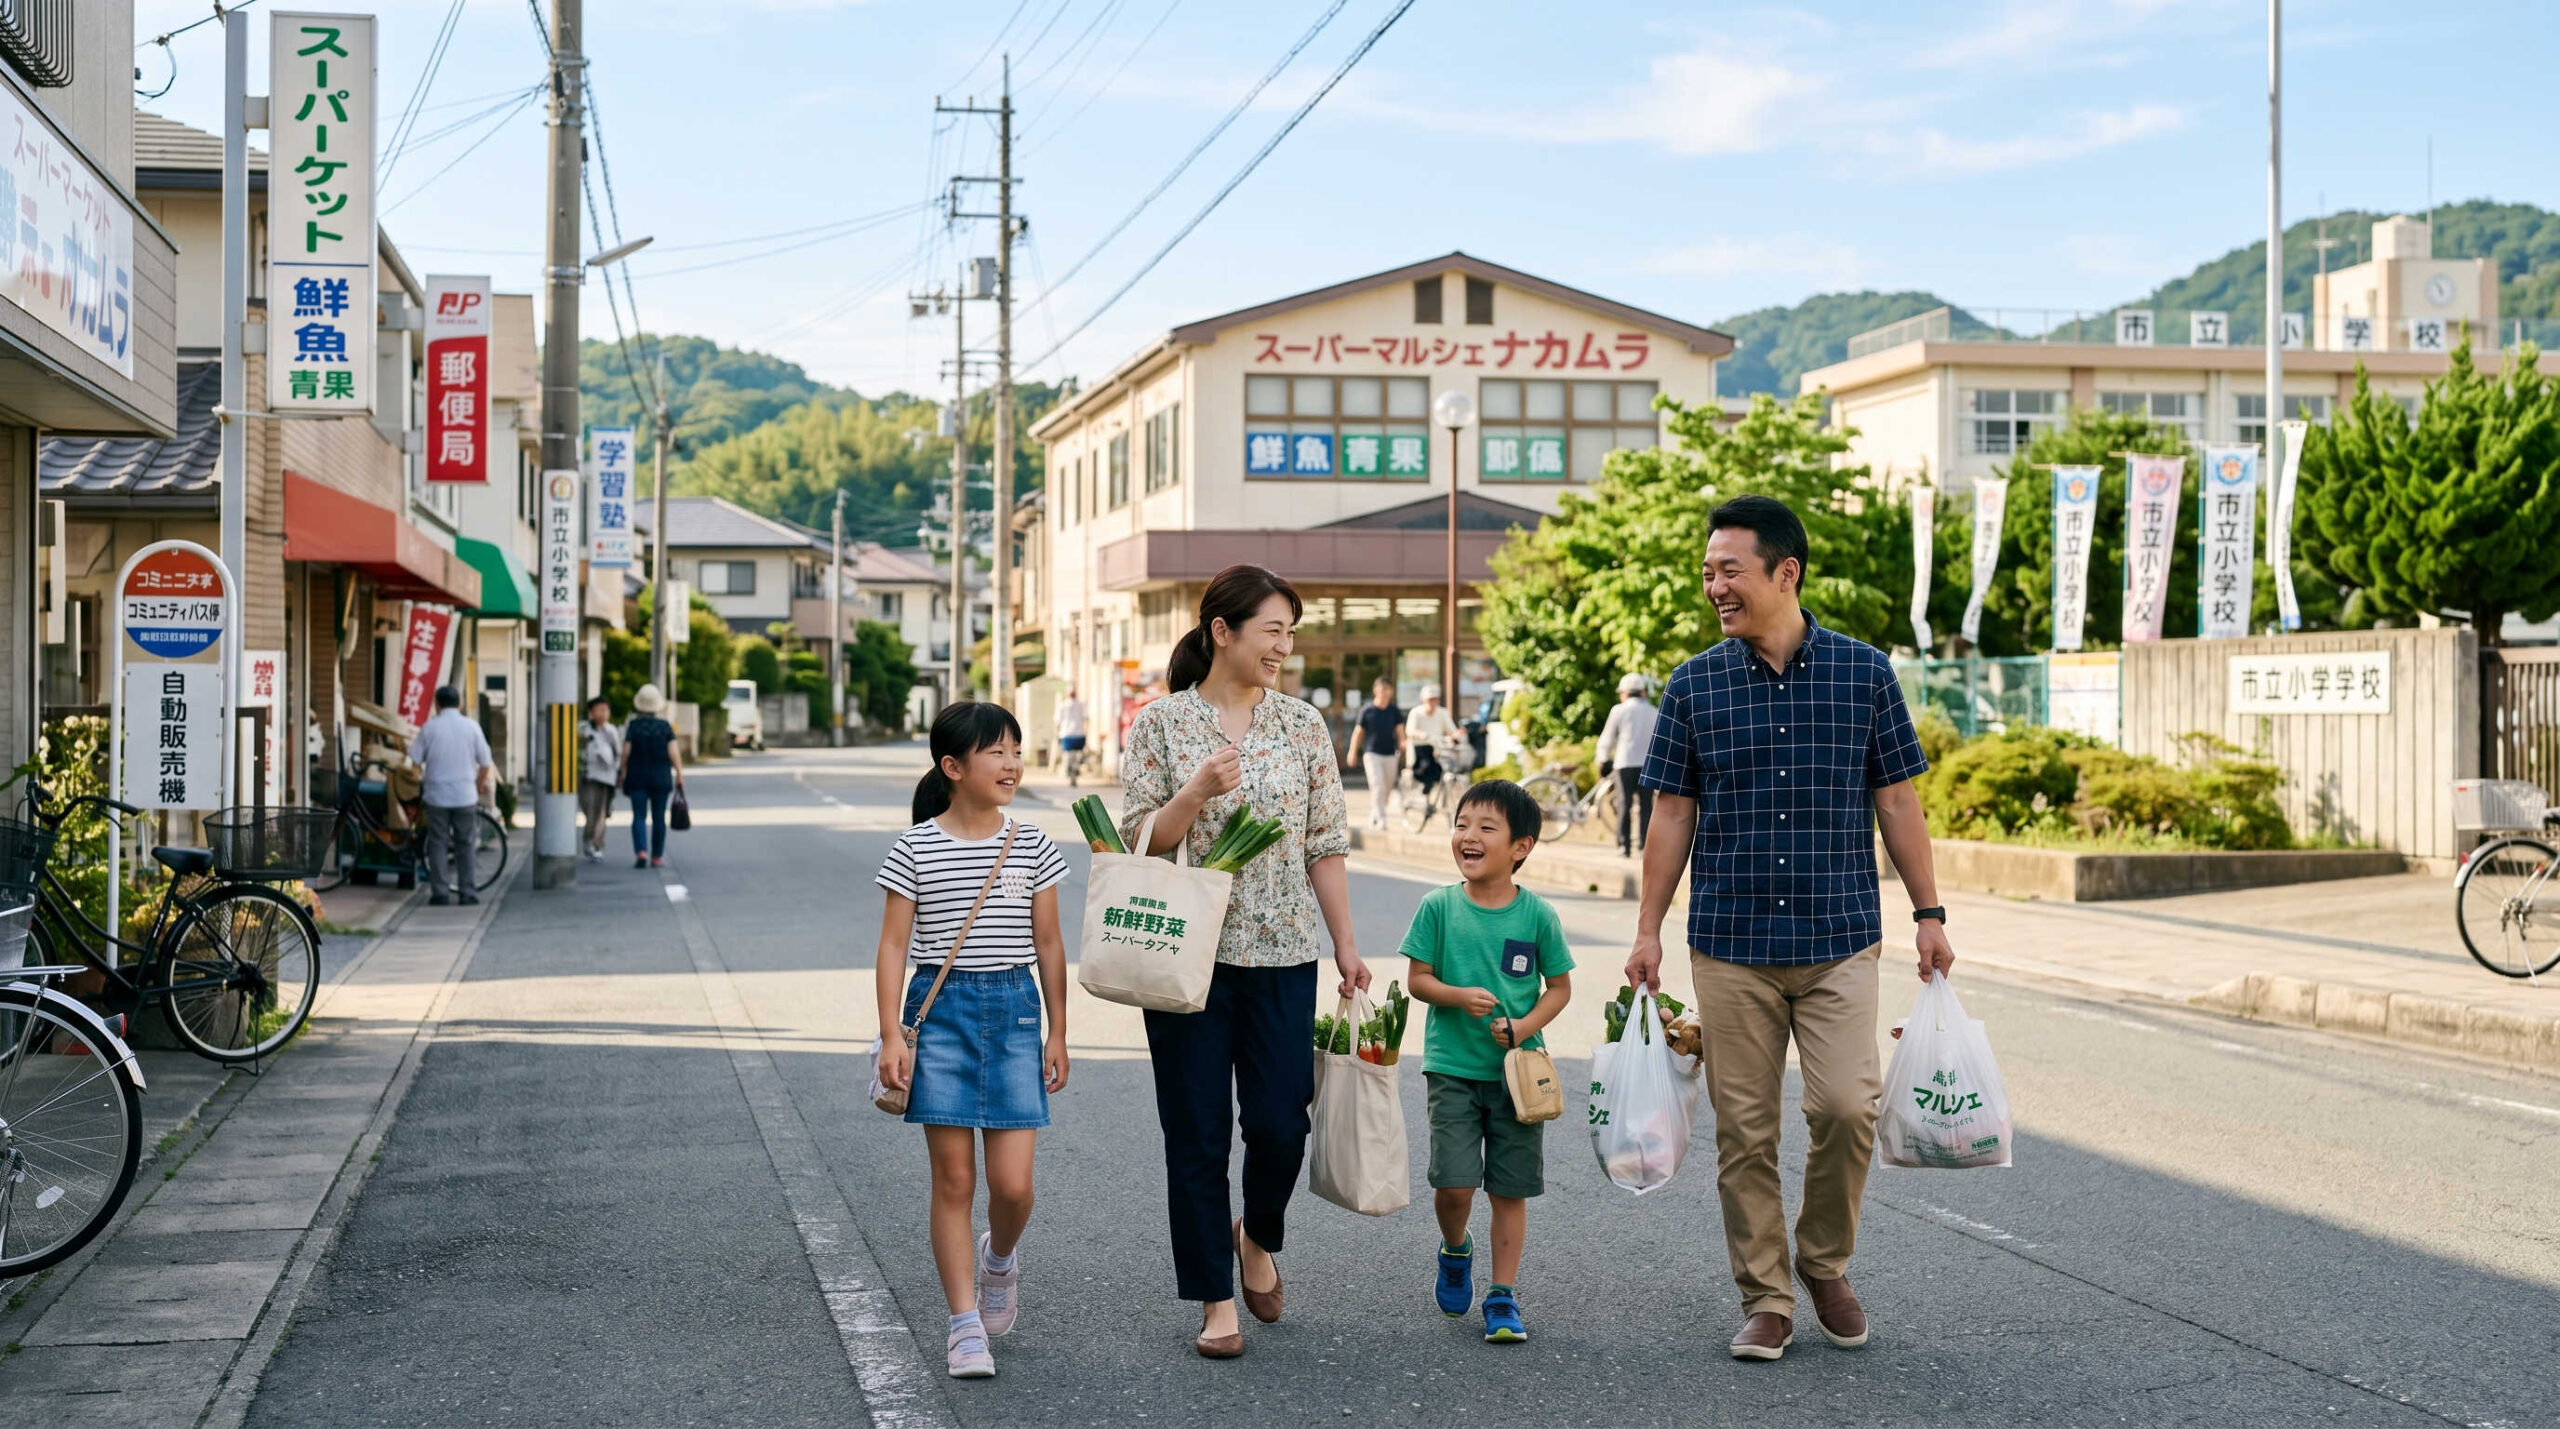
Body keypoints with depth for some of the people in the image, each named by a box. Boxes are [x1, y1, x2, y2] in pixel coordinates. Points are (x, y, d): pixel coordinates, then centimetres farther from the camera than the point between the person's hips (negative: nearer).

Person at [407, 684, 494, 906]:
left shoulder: (430, 727, -2)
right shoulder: (471, 727, 1)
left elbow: (416, 759, 1)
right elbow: (485, 764, 3)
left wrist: (420, 780, 19)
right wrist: (480, 786, 18)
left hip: (436, 794, -1)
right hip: (465, 795, 1)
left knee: (437, 844, 6)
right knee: (466, 844, 9)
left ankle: (441, 893, 3)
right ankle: (468, 892, 8)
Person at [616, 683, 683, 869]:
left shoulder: (633, 726, -5)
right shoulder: (665, 727, -4)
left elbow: (625, 752, -7)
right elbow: (674, 753, -9)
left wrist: (622, 773, 4)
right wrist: (679, 775, -4)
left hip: (637, 777, -1)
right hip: (661, 778, 1)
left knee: (639, 817, 1)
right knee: (658, 818, 9)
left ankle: (641, 852, -18)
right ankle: (657, 857, 12)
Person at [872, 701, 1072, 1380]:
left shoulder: (1031, 846, 4)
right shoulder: (916, 849, -3)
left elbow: (1048, 943, 10)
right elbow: (894, 945, -1)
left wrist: (1057, 1032, 9)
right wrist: (892, 1036, -7)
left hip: (1013, 1007, 2)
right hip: (940, 1009, -2)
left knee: (1013, 1183, -3)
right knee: (953, 1179, 0)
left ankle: (999, 1257, 31)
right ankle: (966, 1325, 10)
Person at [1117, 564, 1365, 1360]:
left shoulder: (1303, 726, 7)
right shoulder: (1159, 725, 0)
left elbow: (1326, 844, 9)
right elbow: (1141, 843, -2)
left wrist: (1346, 942, 5)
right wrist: (1198, 792, -18)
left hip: (1281, 954, 2)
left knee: (1280, 1122, -2)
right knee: (1197, 1134, 2)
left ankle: (1258, 1239, 30)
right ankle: (1215, 1299, 15)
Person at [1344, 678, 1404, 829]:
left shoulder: (1394, 711, 5)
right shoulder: (1367, 710, -2)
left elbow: (1400, 730, 1)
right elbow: (1358, 732, 4)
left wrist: (1402, 743, -20)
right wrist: (1353, 752, 3)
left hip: (1390, 754, 4)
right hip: (1372, 753, -4)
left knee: (1387, 789, 10)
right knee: (1377, 786, -17)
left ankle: (1373, 817, 27)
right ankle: (1381, 819, -18)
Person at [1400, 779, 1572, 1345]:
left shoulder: (1538, 914, -4)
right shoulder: (1438, 906, -3)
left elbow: (1560, 986, 4)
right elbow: (1417, 978, 0)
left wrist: (1525, 1026, -12)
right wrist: (1460, 996, -19)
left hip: (1517, 1070, 1)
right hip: (1452, 1066, 0)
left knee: (1510, 1189, 5)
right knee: (1453, 1184, -8)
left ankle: (1503, 1294, 19)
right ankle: (1455, 1251, 24)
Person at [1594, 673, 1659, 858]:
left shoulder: (1619, 710, 2)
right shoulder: (1653, 712, 12)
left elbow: (1607, 738, 7)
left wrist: (1603, 761, 19)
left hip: (1625, 763, -2)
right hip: (1648, 764, 2)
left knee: (1625, 805, 0)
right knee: (1646, 807, 4)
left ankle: (1624, 847, -3)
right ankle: (1644, 846, -3)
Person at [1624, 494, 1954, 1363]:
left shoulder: (1864, 673, 2)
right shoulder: (1694, 686, 3)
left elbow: (1897, 802, 7)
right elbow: (1673, 814, 6)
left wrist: (1928, 913, 5)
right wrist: (1648, 930, 4)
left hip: (1839, 939, -1)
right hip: (1729, 944, 1)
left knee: (1846, 1106, -9)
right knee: (1744, 1126, 3)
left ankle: (1826, 1265, 16)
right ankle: (1765, 1299, 16)